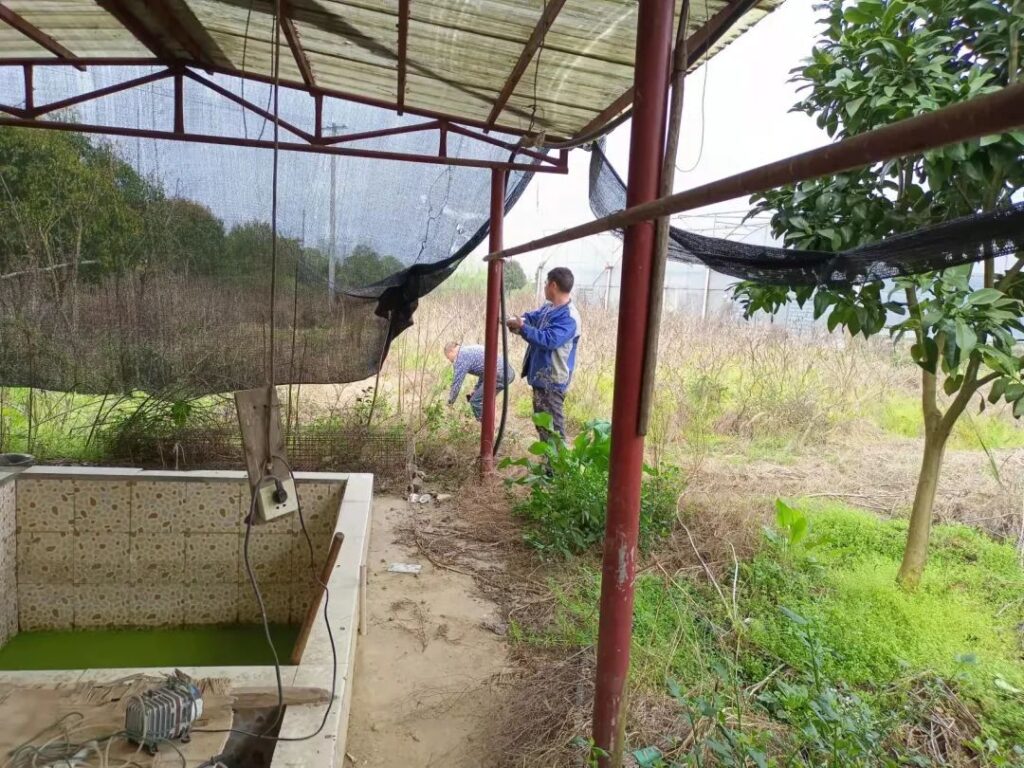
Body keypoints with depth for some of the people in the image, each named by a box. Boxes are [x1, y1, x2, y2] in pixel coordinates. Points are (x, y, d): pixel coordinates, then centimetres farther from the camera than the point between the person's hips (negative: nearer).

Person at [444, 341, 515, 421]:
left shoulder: (462, 356, -4)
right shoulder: (471, 349, 24)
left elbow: (457, 382, -1)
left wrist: (450, 402, 12)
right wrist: (476, 389, 33)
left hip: (500, 375, -10)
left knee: (476, 402, -1)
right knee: (483, 399, 25)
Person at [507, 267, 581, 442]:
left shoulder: (569, 317, -22)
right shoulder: (549, 307, 9)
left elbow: (549, 339, -31)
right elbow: (532, 317, 17)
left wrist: (522, 327, -25)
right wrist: (519, 320, -7)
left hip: (552, 381, -10)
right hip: (540, 375, 10)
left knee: (553, 426, -4)